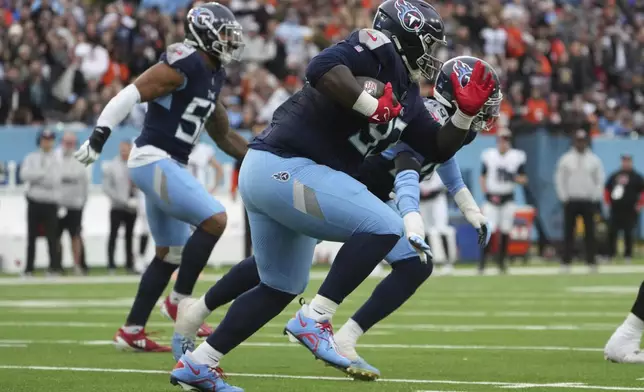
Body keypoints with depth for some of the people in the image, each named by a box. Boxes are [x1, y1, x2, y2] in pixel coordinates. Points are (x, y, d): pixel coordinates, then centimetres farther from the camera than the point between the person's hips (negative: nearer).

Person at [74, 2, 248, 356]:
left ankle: (131, 331, 19)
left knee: (170, 253, 13)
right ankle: (179, 301, -6)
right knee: (214, 219, -17)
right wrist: (98, 137, -28)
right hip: (155, 161, -10)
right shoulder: (183, 64, -15)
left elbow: (221, 134, 24)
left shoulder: (213, 74, 14)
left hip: (169, 165, 10)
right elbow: (129, 96, -21)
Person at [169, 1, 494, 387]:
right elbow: (322, 67, -26)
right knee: (385, 227, -16)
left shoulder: (407, 95, 18)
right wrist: (373, 105, -22)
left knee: (282, 288, 20)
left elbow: (439, 149, 22)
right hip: (285, 166, -10)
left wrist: (467, 112, 9)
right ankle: (314, 320, -13)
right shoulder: (379, 49, -9)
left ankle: (197, 363, 25)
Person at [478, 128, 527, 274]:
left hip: (508, 199, 1)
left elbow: (524, 179, 2)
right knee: (488, 230, -10)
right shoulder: (488, 155, 2)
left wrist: (513, 178, -19)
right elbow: (483, 177, 9)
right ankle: (482, 263, -7)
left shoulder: (517, 157, 0)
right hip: (491, 198, -1)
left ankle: (501, 262, 13)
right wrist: (486, 194, -4)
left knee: (505, 231, 2)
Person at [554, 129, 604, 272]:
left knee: (590, 232, 1)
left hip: (588, 202, 1)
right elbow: (559, 179, 4)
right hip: (571, 201, -1)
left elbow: (600, 180, 7)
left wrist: (595, 197, -2)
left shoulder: (594, 160, 5)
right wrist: (564, 197, -4)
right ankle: (566, 262, 1)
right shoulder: (566, 159, 3)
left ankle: (591, 262, 5)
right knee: (568, 232, -1)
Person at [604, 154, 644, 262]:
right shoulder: (614, 176, 11)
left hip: (630, 211, -4)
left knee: (628, 233, -1)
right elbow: (607, 189, 19)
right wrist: (608, 202, 9)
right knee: (611, 232, 0)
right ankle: (611, 253, 8)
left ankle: (628, 255, 6)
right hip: (615, 210, 4)